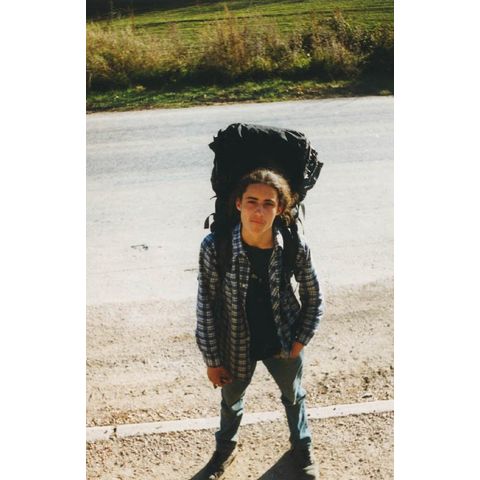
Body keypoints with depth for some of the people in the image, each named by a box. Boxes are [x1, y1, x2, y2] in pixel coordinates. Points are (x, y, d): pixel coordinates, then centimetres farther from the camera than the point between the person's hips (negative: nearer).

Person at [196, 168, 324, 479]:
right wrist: (212, 360, -8)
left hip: (283, 345, 1)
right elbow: (206, 305, -15)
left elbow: (313, 296, -4)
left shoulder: (296, 247, -23)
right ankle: (226, 449, 61)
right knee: (231, 399, 28)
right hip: (237, 346, 0)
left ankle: (302, 446, 61)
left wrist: (300, 340, -4)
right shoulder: (214, 247, -26)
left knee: (294, 396, 28)